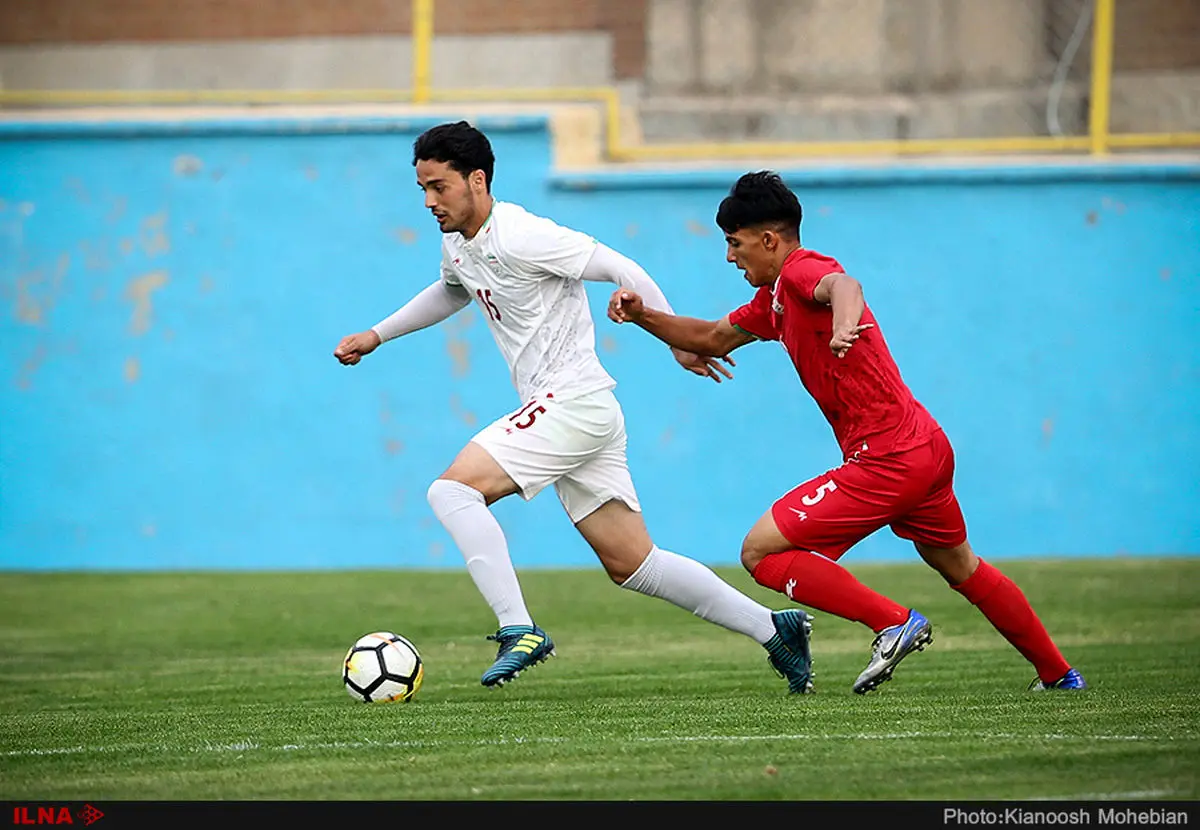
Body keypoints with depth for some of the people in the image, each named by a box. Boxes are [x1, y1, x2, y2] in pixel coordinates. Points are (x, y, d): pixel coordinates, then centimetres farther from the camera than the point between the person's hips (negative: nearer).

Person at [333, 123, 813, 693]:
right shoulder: (458, 244, 12)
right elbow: (452, 292, 37)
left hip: (574, 401, -9)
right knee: (631, 564, 9)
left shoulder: (519, 237, -16)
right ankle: (772, 629, 15)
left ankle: (518, 631, -21)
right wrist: (376, 336, 34)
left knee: (452, 489, -17)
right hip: (558, 410, 9)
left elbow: (623, 270, -14)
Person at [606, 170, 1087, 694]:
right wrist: (643, 315, 12)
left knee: (761, 552, -10)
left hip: (888, 461, -11)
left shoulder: (801, 270, -13)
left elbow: (844, 286, -37)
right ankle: (1057, 674, 39)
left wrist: (845, 322, -60)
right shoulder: (774, 298, 16)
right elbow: (714, 339, 27)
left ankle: (895, 624, -10)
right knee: (960, 568, 28)